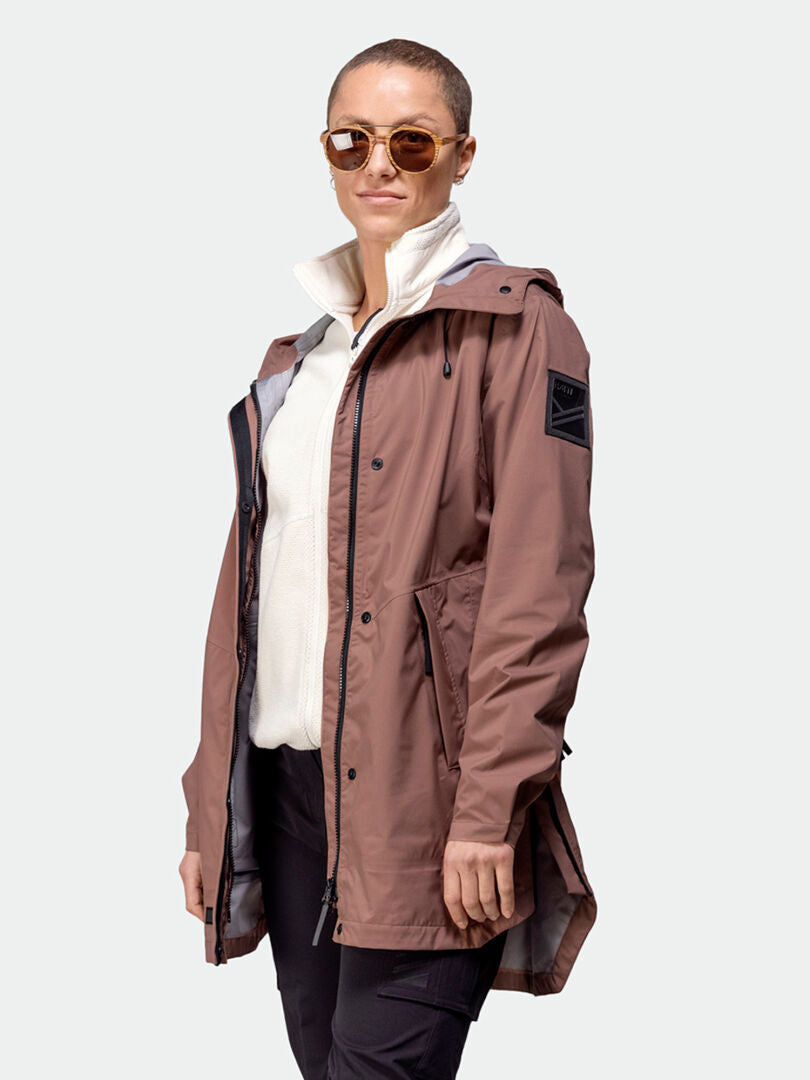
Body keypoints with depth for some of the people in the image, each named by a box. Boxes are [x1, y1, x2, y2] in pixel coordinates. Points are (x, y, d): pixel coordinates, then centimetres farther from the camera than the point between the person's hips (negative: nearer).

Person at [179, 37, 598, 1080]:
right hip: (285, 781, 6)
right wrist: (209, 807, 13)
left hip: (421, 793, -6)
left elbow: (538, 585, -10)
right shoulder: (296, 349, 17)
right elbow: (246, 583, 16)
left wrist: (489, 808, -17)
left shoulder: (513, 326, -2)